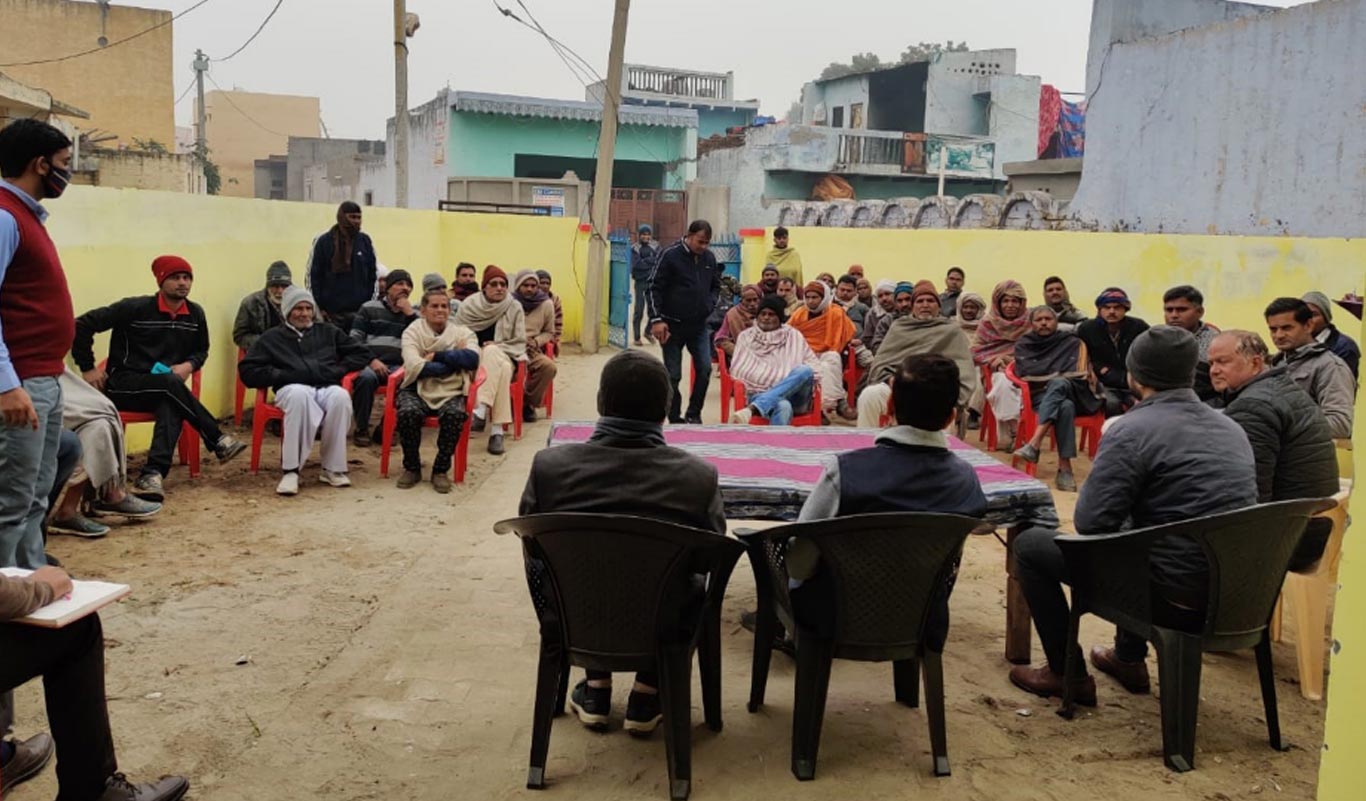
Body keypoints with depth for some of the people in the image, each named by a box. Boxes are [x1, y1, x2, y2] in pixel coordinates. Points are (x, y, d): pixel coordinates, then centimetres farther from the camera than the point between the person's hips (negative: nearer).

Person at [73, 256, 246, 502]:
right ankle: (218, 441, -24)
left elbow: (202, 350, 21)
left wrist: (189, 365, -2)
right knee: (170, 383, -34)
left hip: (164, 389, 4)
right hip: (122, 387, -3)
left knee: (172, 406, -34)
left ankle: (152, 475, -49)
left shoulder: (195, 314, 6)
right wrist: (87, 368, -11)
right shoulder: (135, 308, -10)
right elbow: (83, 325, -10)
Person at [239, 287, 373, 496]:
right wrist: (281, 375, -2)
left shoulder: (328, 331, 26)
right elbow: (248, 370, 11)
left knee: (341, 396, -37)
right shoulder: (272, 338, 22)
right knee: (299, 395, -40)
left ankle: (333, 468, -28)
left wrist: (338, 370, 5)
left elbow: (362, 353, 21)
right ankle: (290, 470, -38)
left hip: (327, 388, 1)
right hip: (293, 389, -1)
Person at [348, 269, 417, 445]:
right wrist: (371, 361, -10)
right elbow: (354, 340, 6)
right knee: (366, 377, -37)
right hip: (370, 363, -1)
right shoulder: (369, 308, 13)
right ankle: (362, 429, -16)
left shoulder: (413, 313, 21)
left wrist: (410, 314, -2)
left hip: (399, 365, 1)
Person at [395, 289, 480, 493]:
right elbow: (415, 367, -11)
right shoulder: (413, 331, 7)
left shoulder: (462, 333, 11)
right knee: (408, 413, -33)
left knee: (455, 414, -33)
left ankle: (441, 470, -11)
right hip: (417, 390, 0)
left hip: (450, 392, 1)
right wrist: (455, 360, -7)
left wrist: (436, 356, -11)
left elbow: (473, 358, -11)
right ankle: (412, 468, -7)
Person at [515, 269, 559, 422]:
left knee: (550, 367, -28)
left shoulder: (546, 304, 8)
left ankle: (528, 404, -5)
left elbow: (549, 332, 15)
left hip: (531, 351, 3)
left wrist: (536, 342, -5)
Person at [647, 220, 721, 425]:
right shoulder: (670, 255, -9)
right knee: (673, 375, 2)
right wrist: (656, 320, -15)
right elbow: (654, 288, -10)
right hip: (673, 325, -4)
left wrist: (710, 304, 1)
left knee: (705, 369, -6)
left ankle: (693, 414, 9)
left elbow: (716, 286, 20)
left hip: (699, 325, 4)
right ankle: (675, 419, 13)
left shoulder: (709, 258, 5)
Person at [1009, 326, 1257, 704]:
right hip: (1232, 592, 8)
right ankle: (1129, 657, 42)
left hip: (1175, 597, -8)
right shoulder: (1232, 429, 7)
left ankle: (1066, 673, 15)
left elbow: (1090, 522, -18)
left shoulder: (1132, 431, -16)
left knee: (1030, 545, 6)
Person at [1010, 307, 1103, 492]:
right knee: (1065, 407, -35)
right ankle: (1064, 468, -41)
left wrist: (1054, 377, -3)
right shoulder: (1024, 345, 16)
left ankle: (1034, 444, -49)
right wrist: (1059, 372, -2)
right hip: (1040, 396, 0)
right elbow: (1025, 374, -1)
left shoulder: (1072, 342, 15)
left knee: (1058, 384, -36)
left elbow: (1077, 374, 7)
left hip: (1073, 393, 0)